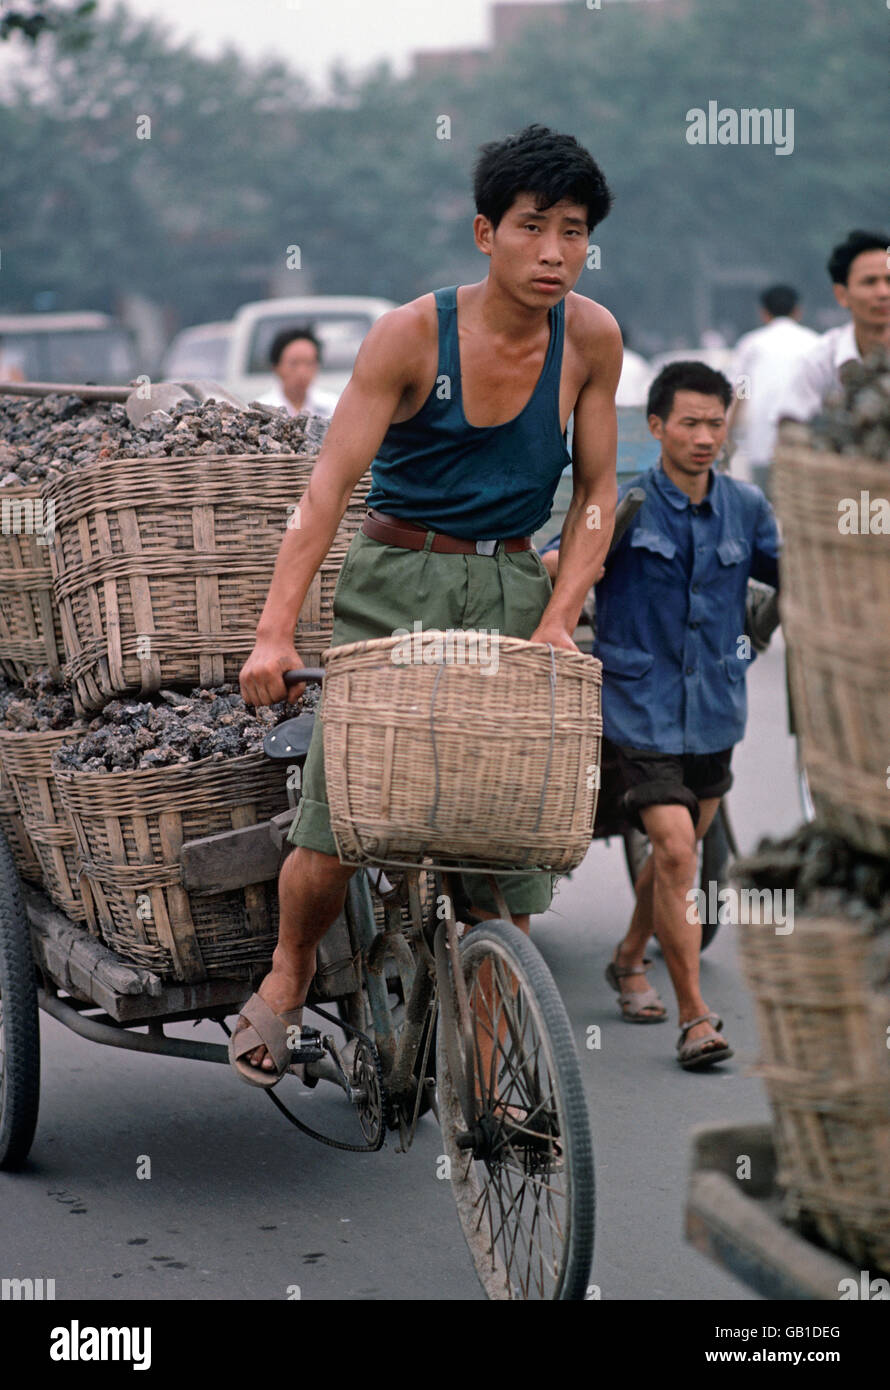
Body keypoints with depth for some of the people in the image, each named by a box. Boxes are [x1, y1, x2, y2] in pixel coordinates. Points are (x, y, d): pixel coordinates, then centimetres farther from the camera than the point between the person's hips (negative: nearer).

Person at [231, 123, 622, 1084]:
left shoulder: (590, 338, -1)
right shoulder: (413, 333, -10)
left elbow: (596, 491, 6)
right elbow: (331, 482, -15)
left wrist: (558, 619, -8)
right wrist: (275, 632, -24)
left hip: (514, 588, 3)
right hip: (396, 582, -2)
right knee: (339, 812, -12)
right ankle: (287, 972, 17)